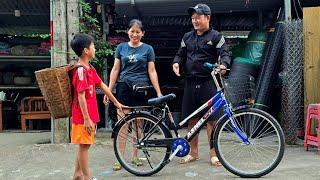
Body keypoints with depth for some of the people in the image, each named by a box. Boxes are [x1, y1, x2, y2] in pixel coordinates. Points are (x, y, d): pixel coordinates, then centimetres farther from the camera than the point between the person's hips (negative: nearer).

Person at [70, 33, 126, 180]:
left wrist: (116, 102, 23)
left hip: (90, 115, 9)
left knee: (84, 145, 16)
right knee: (84, 146, 1)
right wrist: (86, 119, -22)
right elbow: (81, 96, -21)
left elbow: (102, 85, 18)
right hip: (84, 116, -9)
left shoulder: (90, 69, 12)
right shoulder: (81, 70, -17)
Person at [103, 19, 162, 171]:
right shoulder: (121, 47, 8)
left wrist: (158, 92, -2)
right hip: (124, 87, 1)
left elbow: (152, 71, 3)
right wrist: (109, 90, 4)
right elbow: (115, 70, 8)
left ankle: (135, 156, 18)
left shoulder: (147, 49, 4)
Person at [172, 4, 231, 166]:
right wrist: (176, 62, -3)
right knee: (191, 119, 9)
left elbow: (225, 53, -7)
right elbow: (181, 54, 20)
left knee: (211, 118, -2)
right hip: (190, 83, 5)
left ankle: (213, 153, 10)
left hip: (208, 83, -4)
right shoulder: (187, 37, 16)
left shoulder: (216, 36, 1)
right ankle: (193, 152, 21)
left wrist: (223, 65, -29)